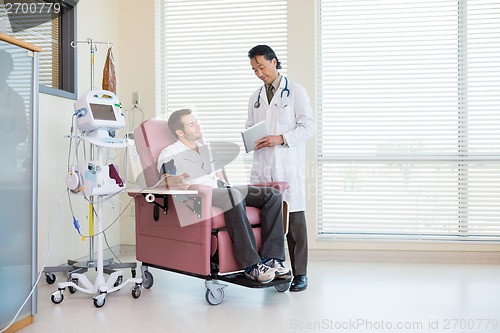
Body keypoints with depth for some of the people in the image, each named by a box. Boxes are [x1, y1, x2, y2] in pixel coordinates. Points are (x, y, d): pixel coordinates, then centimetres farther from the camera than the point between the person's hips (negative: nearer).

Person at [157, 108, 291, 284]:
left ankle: (270, 258, -23)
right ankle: (251, 265, -40)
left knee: (273, 195, -12)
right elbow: (166, 181, -11)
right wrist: (177, 182, -34)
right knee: (232, 195, -40)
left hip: (221, 193, 7)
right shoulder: (169, 154, 8)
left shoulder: (207, 150, 30)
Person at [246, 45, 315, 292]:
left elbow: (308, 126, -3)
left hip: (288, 166, -4)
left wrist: (280, 138, -16)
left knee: (294, 220, -2)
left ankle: (299, 274, 7)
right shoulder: (255, 97, 19)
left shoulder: (295, 91, 3)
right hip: (262, 166, 5)